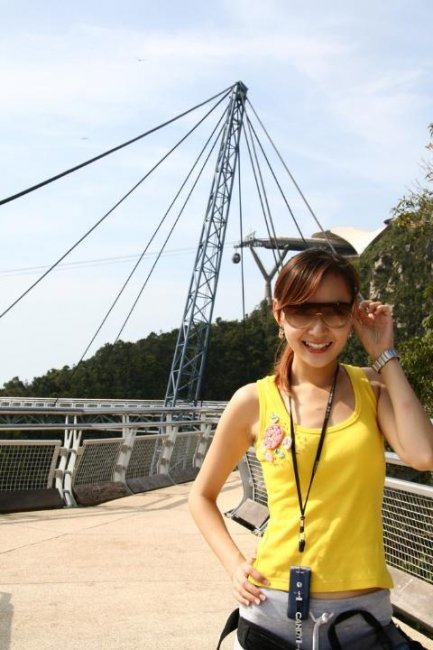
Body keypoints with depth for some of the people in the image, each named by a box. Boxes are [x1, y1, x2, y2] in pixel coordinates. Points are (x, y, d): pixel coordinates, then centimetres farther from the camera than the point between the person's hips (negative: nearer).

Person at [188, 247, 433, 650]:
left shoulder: (374, 388, 0)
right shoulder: (254, 401, -2)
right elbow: (202, 496, 9)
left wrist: (385, 356, -10)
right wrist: (235, 565, -6)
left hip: (363, 610, 1)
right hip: (274, 606, -1)